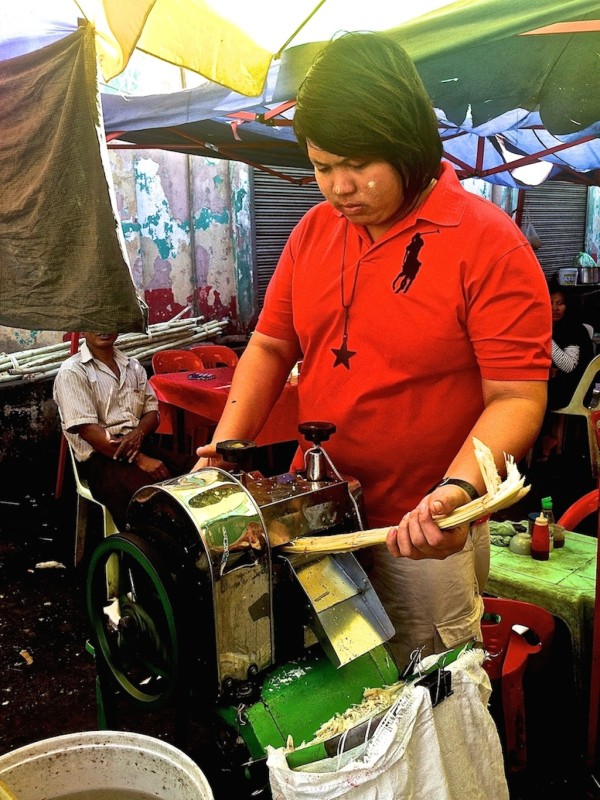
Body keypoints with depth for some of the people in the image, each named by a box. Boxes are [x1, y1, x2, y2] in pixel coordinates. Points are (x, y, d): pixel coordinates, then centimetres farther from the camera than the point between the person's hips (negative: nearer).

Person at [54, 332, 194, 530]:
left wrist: (138, 433, -9)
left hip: (140, 445, 6)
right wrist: (140, 460, -18)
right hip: (102, 456, -6)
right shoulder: (72, 372, -1)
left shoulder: (133, 366, 19)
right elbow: (87, 429, -10)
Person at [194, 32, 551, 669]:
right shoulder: (313, 231, 3)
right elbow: (270, 347, 8)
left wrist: (459, 489, -33)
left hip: (425, 535, -4)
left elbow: (516, 398, -17)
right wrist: (226, 446, -5)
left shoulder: (489, 244, -15)